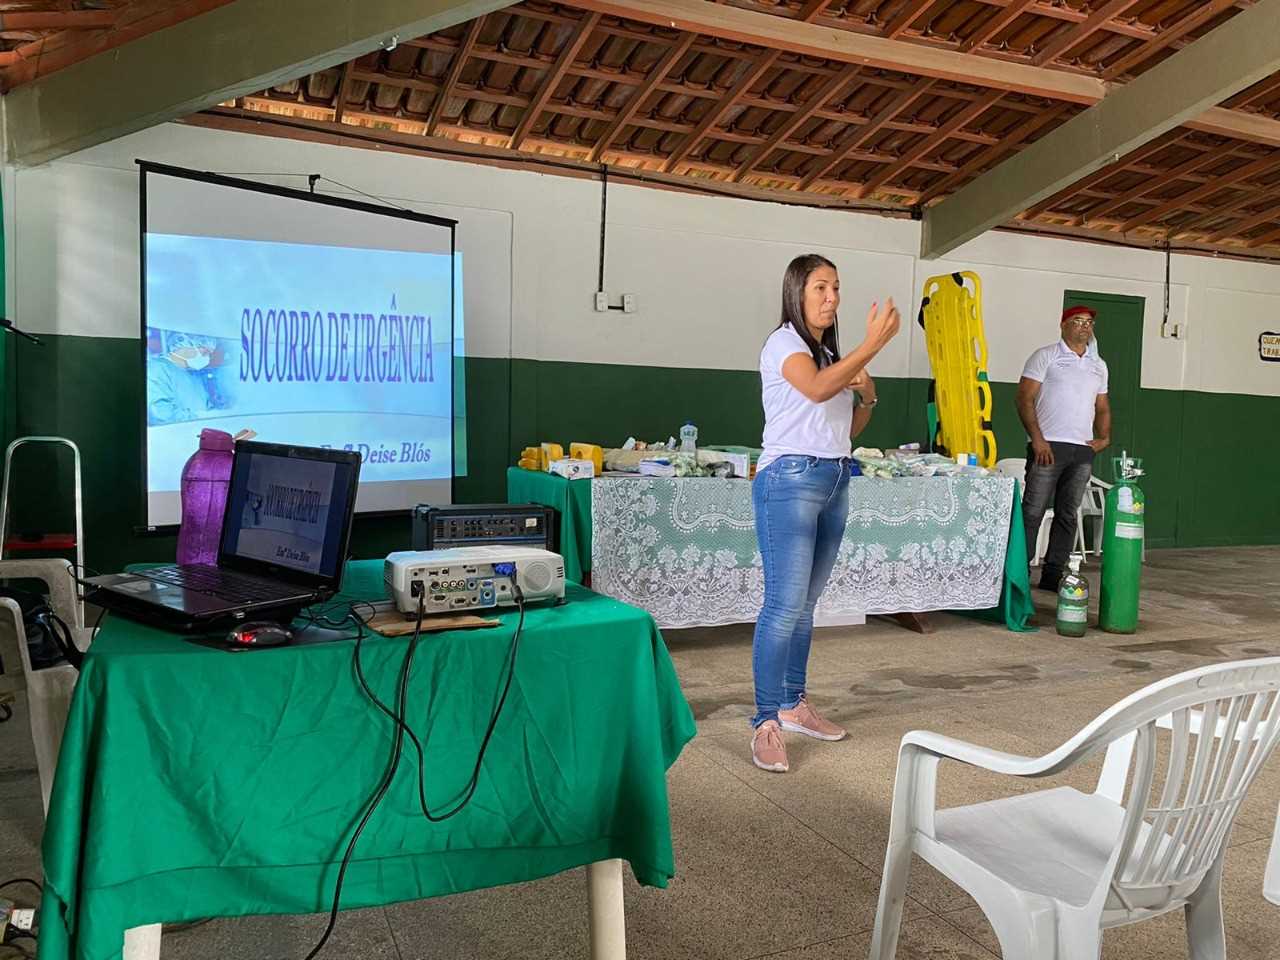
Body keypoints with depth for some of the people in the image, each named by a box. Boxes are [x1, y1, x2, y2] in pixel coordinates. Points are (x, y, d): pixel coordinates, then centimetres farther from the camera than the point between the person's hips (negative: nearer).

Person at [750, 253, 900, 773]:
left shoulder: (832, 354, 19)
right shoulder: (784, 344, -5)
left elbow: (849, 430, 22)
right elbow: (817, 389, -27)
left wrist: (867, 397, 4)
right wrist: (873, 344, -32)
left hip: (835, 481, 8)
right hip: (791, 480, -8)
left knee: (805, 604, 12)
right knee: (785, 605, -11)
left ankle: (793, 705, 22)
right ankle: (766, 723, -4)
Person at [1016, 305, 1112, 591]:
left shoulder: (1098, 365, 19)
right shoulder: (1046, 356, 2)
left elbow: (1102, 407, 25)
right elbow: (1025, 398, -6)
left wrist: (1104, 438, 7)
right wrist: (1037, 439, -14)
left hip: (1083, 450, 6)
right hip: (1048, 446, -6)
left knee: (1067, 514, 6)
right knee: (1033, 510, -6)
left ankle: (1053, 574, 12)